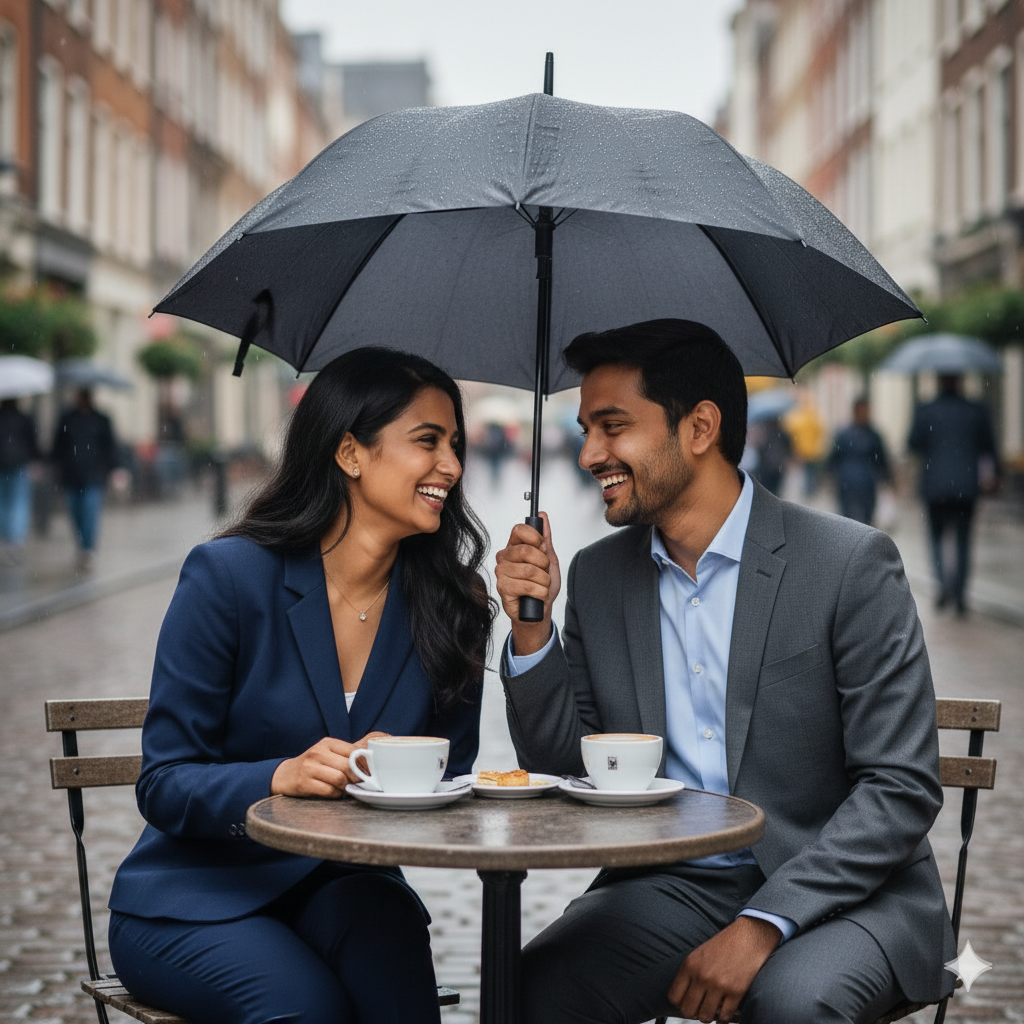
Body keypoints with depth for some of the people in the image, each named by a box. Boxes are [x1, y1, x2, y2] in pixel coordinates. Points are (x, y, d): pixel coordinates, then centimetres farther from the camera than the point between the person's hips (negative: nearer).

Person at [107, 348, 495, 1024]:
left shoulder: (450, 605, 1)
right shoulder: (228, 575, -10)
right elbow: (165, 787, -11)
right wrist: (279, 778, -31)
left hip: (346, 889, 3)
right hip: (197, 896, -2)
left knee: (392, 948, -32)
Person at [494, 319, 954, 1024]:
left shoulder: (852, 564, -9)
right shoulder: (598, 576, 7)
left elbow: (902, 788, -12)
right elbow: (564, 772, 9)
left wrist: (762, 926, -21)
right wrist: (532, 631, -7)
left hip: (841, 891, -3)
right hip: (669, 888, 4)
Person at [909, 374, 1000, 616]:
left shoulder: (925, 411, -4)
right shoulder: (977, 411, 0)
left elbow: (914, 444, -3)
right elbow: (989, 447, 5)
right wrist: (995, 472, 22)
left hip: (935, 486, -1)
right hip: (967, 486, 1)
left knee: (936, 537, 14)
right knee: (963, 541, 9)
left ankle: (943, 580, -11)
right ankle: (960, 595, 6)